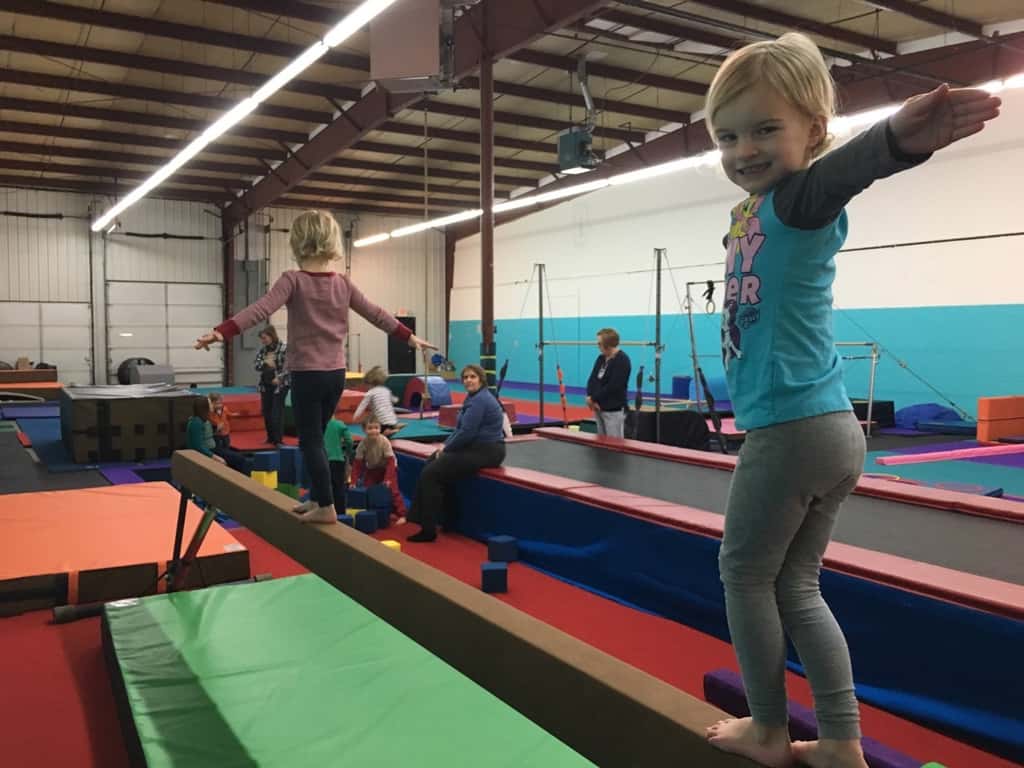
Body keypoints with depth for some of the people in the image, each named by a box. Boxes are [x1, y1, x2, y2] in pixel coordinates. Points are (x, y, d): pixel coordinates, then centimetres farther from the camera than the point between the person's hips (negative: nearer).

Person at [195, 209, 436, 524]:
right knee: (316, 436, 18)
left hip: (307, 374, -5)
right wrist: (409, 337, 23)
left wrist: (221, 332, -30)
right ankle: (316, 499, 26)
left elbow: (260, 309, -23)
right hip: (336, 374, 5)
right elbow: (376, 314, 11)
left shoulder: (294, 280, -9)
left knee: (311, 440, 2)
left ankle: (326, 507, 1)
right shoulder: (343, 283, 5)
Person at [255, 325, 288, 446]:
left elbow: (287, 367, -15)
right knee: (266, 412, 10)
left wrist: (279, 378, -24)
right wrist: (265, 363, -17)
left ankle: (278, 440, 1)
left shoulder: (284, 348, -11)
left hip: (280, 385, -6)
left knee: (277, 412, -6)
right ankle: (270, 437, 23)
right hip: (265, 385, 6)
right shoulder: (262, 349, 7)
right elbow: (255, 365, 3)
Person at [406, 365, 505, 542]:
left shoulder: (480, 400, -19)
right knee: (430, 464, 12)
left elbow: (466, 432, -22)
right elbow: (460, 428, 18)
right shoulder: (473, 397, 14)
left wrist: (447, 448, -8)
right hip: (477, 446, 11)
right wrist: (445, 445, 5)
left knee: (431, 473, -12)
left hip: (486, 451, -11)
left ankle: (428, 529, -7)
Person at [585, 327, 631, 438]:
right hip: (599, 408, 9)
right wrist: (589, 396, -9)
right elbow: (592, 379, 10)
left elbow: (613, 386, -20)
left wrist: (594, 399, -14)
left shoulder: (622, 360, -14)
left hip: (614, 410, -8)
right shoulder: (601, 358, 13)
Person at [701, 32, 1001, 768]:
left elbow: (838, 173, -39)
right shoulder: (752, 211, 11)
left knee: (745, 574, 8)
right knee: (796, 584, 16)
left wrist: (896, 139, -56)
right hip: (830, 426, 9)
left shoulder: (797, 201, -14)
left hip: (791, 428, -9)